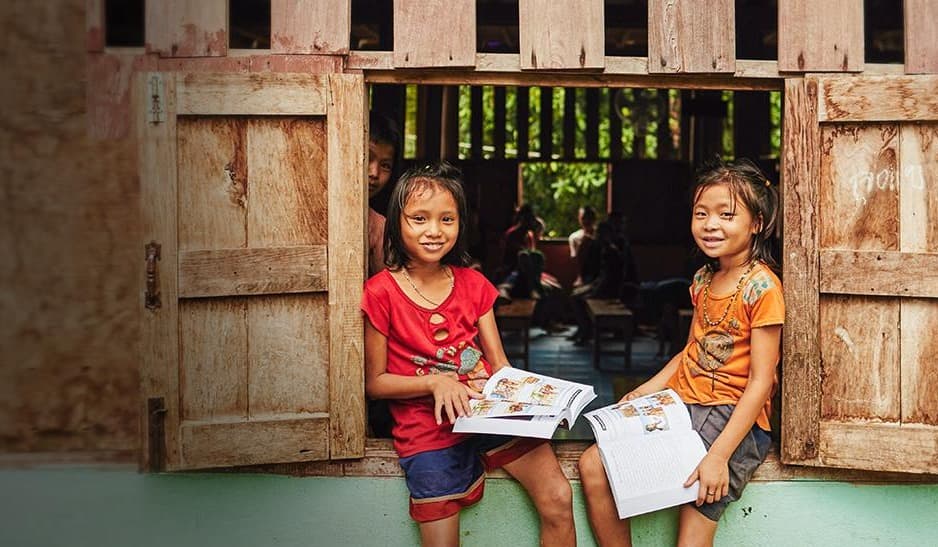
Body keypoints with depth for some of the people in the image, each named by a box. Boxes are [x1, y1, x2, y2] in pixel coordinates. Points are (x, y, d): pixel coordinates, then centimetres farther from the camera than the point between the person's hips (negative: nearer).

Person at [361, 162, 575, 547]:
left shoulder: (473, 284, 9)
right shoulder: (381, 292, -6)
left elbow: (499, 363, 10)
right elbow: (374, 382, -3)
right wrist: (437, 382, -16)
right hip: (429, 426, -3)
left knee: (558, 500, -12)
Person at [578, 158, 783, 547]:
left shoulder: (762, 286, -13)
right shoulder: (704, 279, 11)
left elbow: (760, 382, -16)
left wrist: (719, 454, -23)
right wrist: (645, 391, 5)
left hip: (733, 416, -7)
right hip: (682, 404, 7)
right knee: (592, 465, -5)